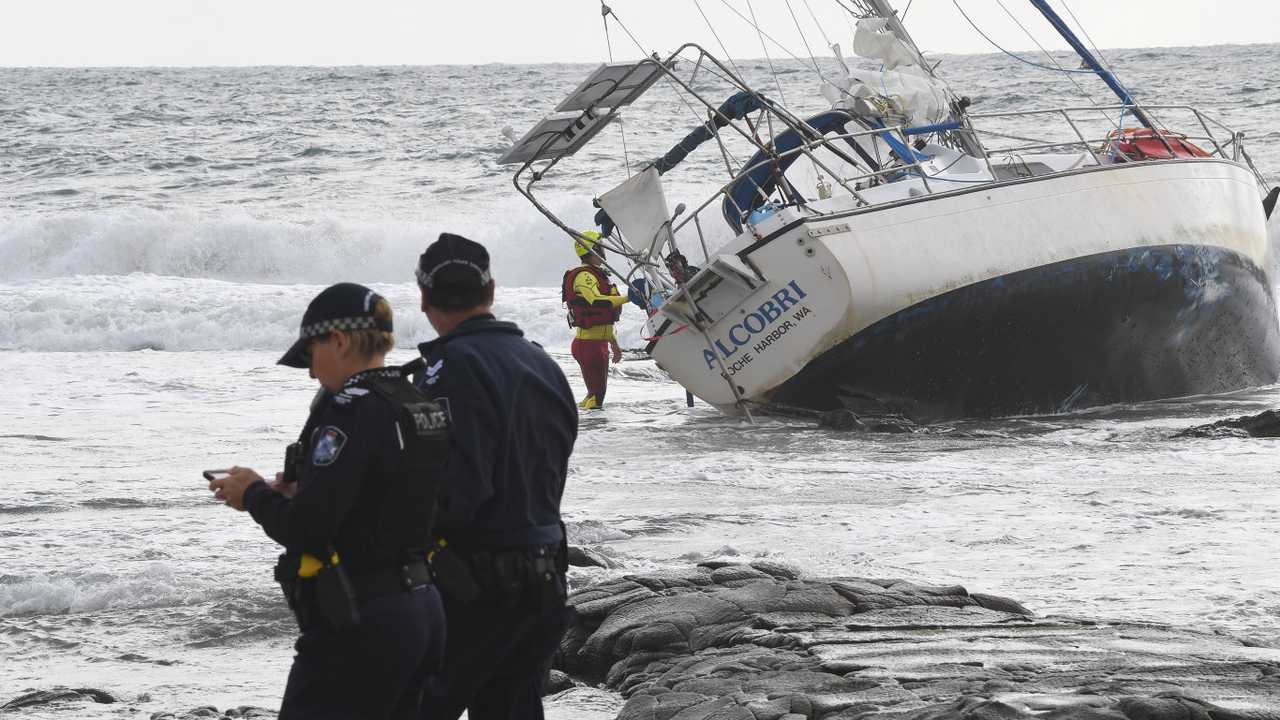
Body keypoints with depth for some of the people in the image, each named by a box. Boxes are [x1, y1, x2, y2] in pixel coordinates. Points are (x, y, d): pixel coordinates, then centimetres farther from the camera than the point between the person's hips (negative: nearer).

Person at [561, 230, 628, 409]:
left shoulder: (595, 275, 20)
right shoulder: (584, 276, -14)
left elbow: (605, 315, 25)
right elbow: (597, 301, -33)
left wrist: (614, 344, 27)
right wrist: (627, 298, -31)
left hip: (598, 343, 10)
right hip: (590, 344, -10)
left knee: (596, 393, 16)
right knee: (596, 396, -12)